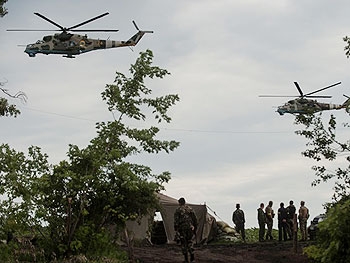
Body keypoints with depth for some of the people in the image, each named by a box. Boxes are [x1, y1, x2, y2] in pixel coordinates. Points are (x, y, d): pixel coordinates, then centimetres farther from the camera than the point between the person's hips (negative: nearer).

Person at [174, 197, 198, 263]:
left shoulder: (178, 210, -2)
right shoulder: (190, 209, 9)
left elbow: (176, 220, -9)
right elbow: (195, 219, 9)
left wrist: (176, 230, -7)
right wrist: (195, 228, 16)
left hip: (181, 228, -3)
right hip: (190, 227, 3)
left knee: (183, 243, 5)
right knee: (189, 242, 15)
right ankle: (192, 255, -4)